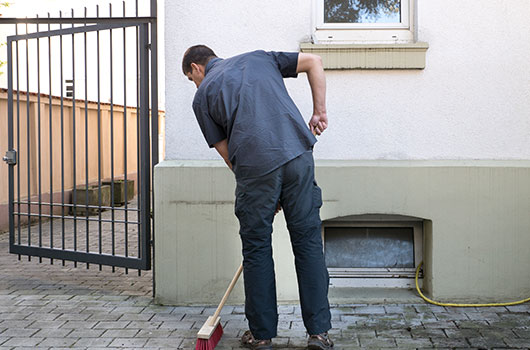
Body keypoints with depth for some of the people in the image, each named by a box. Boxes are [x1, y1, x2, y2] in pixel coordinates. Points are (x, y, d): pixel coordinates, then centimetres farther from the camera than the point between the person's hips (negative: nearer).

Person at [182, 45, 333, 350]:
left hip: (253, 166, -2)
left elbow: (226, 152, 12)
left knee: (257, 249, 10)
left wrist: (265, 194, 17)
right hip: (298, 154, 3)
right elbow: (313, 62, 17)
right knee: (308, 242, 8)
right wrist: (320, 111, 14)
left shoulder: (203, 95, 14)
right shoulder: (258, 58, 24)